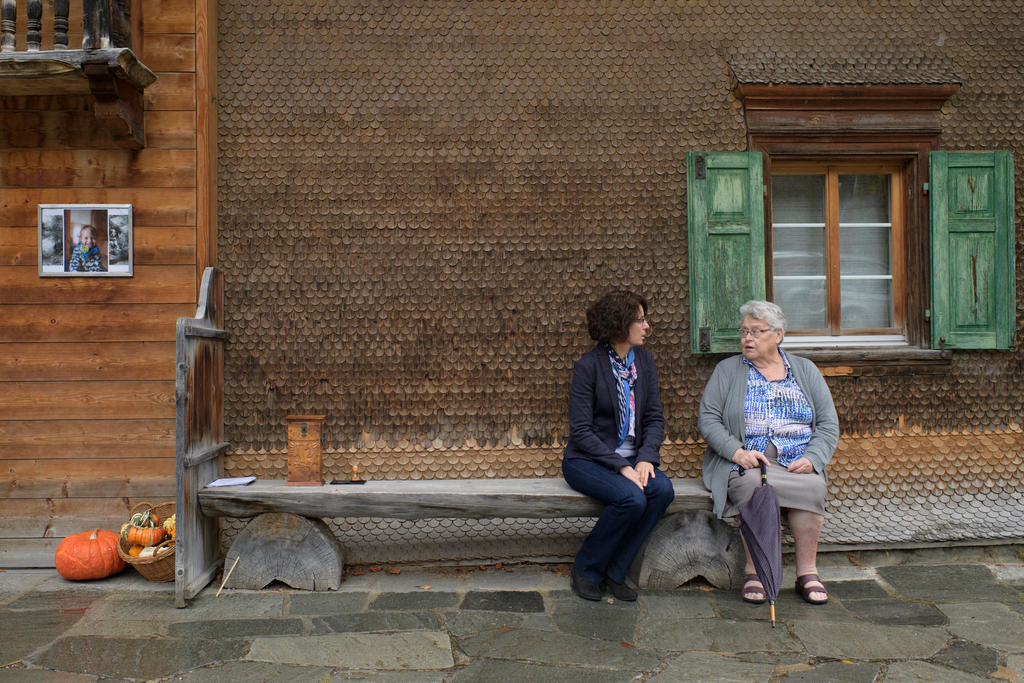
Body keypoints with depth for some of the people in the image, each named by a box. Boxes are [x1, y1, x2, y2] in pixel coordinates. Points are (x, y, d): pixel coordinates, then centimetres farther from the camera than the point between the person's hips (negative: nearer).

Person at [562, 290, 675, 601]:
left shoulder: (644, 360, 6)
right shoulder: (588, 366, -12)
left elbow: (655, 418, 6)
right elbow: (581, 431, -14)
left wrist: (646, 458, -12)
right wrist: (621, 467, -21)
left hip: (632, 458, 6)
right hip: (587, 460, -5)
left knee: (663, 490, -24)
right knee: (632, 498, -31)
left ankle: (615, 572, -8)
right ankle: (585, 569, -6)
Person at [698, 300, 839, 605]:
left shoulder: (805, 370, 16)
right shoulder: (727, 370, 12)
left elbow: (829, 424, 11)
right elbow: (707, 419, 2)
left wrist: (812, 458, -9)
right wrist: (736, 452, -14)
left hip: (797, 462, 2)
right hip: (744, 463, -1)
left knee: (812, 486, -31)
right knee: (753, 486, -34)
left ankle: (807, 572, -18)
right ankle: (754, 570, -20)